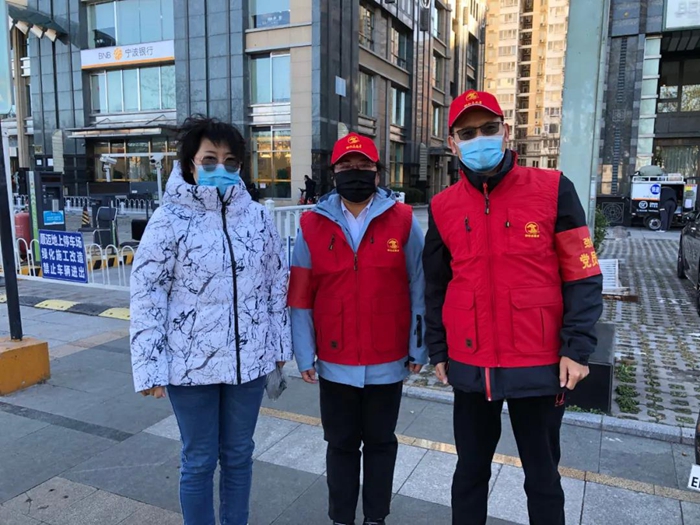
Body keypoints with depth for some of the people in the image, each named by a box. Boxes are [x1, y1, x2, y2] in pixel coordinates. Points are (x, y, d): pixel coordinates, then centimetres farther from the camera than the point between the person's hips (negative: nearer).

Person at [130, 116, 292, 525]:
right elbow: (146, 297, -7)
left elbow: (278, 283, 7)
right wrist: (150, 367, -9)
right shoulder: (170, 220, -8)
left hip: (249, 359, 3)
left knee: (238, 455, 19)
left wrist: (280, 344, 9)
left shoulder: (258, 216, 1)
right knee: (199, 461, 13)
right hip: (191, 363, -3)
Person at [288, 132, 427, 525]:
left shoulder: (403, 221, -4)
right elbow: (301, 298, -1)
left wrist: (418, 349, -2)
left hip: (388, 361, 0)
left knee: (380, 442, 17)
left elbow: (418, 289, -2)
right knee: (341, 444, 16)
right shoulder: (313, 224, -2)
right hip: (335, 363, 1)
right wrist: (305, 356, -2)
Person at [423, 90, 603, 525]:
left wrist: (576, 348, -9)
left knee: (542, 475, 15)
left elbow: (583, 276, -4)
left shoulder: (553, 190, -6)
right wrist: (437, 351, 10)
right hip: (470, 366, 2)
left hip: (539, 364, -2)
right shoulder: (443, 207, 2)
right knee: (471, 469, 19)